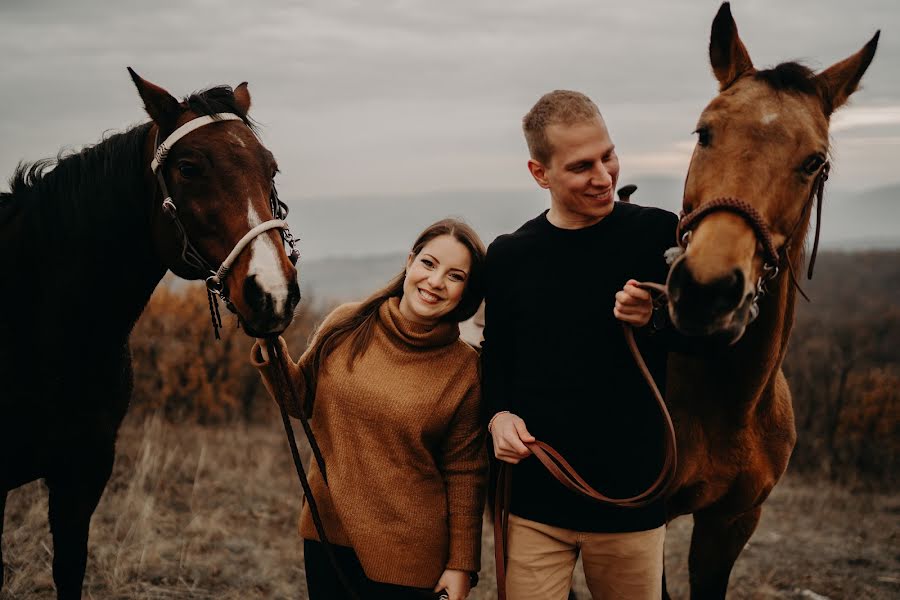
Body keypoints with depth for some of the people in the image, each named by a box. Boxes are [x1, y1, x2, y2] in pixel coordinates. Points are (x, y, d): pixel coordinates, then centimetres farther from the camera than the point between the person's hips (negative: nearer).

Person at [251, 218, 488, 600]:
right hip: (326, 532, 3)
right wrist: (274, 358, -8)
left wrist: (461, 564, -4)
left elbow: (464, 474, -5)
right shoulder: (345, 326, -3)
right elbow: (304, 400, 11)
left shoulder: (464, 369, -9)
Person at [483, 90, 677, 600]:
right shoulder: (508, 257, 4)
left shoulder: (659, 235, -4)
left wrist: (654, 322, -20)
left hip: (631, 495, -1)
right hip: (534, 498, 1)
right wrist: (498, 415, -6)